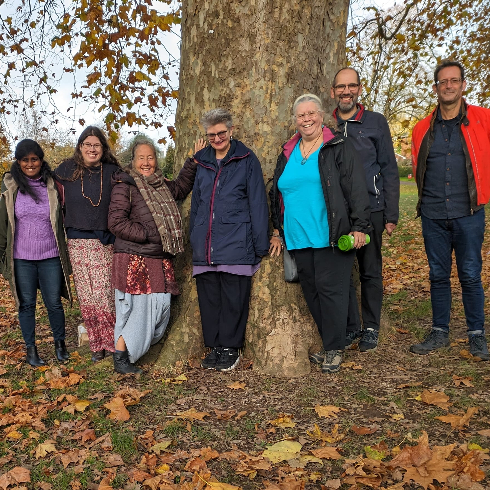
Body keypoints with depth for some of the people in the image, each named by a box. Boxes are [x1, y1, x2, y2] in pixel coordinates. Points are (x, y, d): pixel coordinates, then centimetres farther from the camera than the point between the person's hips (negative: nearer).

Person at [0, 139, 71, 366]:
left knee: (54, 303, 6)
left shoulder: (52, 186, 0)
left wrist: (66, 253, 9)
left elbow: (62, 220, 7)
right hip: (22, 258, 0)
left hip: (50, 256, 0)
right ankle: (31, 349, 25)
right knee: (26, 304, 9)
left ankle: (60, 343, 28)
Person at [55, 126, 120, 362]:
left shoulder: (113, 172, 5)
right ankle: (96, 344, 12)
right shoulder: (66, 170, 7)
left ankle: (112, 340, 6)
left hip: (105, 242, -1)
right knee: (87, 296, 3)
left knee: (105, 292, -6)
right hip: (78, 242, 1)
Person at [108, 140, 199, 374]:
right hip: (133, 260, -7)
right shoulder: (124, 186, -6)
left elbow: (181, 187, 34)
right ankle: (120, 360, 6)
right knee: (136, 308, -8)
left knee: (161, 308, 5)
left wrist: (192, 162, 22)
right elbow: (117, 222, -13)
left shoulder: (162, 186, 17)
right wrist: (146, 235, -15)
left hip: (160, 261, 7)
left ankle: (134, 351, 23)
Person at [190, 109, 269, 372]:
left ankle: (230, 348, 14)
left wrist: (260, 244, -6)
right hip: (205, 246, 5)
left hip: (235, 243, -4)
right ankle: (214, 347, 21)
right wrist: (193, 239, 18)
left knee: (233, 298, 0)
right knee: (208, 297, 8)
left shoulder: (246, 160, 1)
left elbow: (258, 203, -1)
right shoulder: (202, 161, 15)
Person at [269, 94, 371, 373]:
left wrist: (359, 226, -12)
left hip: (331, 236, -5)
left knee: (330, 288, -5)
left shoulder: (340, 148, 1)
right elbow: (277, 194, 23)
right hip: (299, 238, 6)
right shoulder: (288, 153, 17)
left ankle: (334, 350, 8)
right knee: (311, 291, 8)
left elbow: (356, 189, -5)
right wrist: (278, 230, 20)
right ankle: (330, 344, 22)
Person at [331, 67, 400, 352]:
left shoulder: (376, 122, 3)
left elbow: (389, 170, 2)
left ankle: (371, 329, 21)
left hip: (370, 210, -1)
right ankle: (352, 328, 20)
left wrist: (391, 215, -4)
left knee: (371, 272, 6)